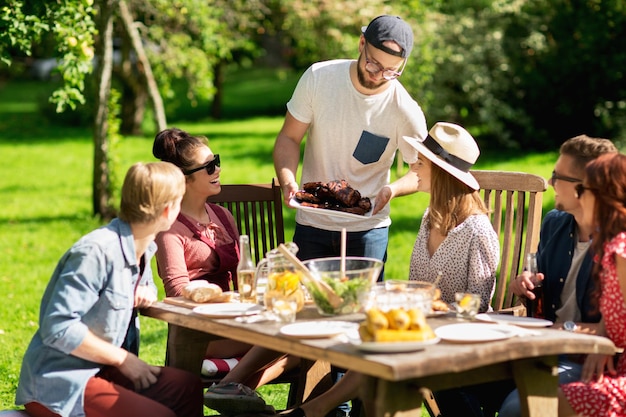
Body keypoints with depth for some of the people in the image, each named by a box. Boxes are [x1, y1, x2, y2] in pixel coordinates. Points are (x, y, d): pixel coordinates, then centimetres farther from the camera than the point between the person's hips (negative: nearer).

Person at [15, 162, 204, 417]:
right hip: (58, 382, -9)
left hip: (101, 369, 9)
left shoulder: (143, 247, 5)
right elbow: (58, 328, -25)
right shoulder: (97, 252, -22)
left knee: (188, 387, -6)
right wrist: (123, 359, -17)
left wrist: (147, 292, 1)